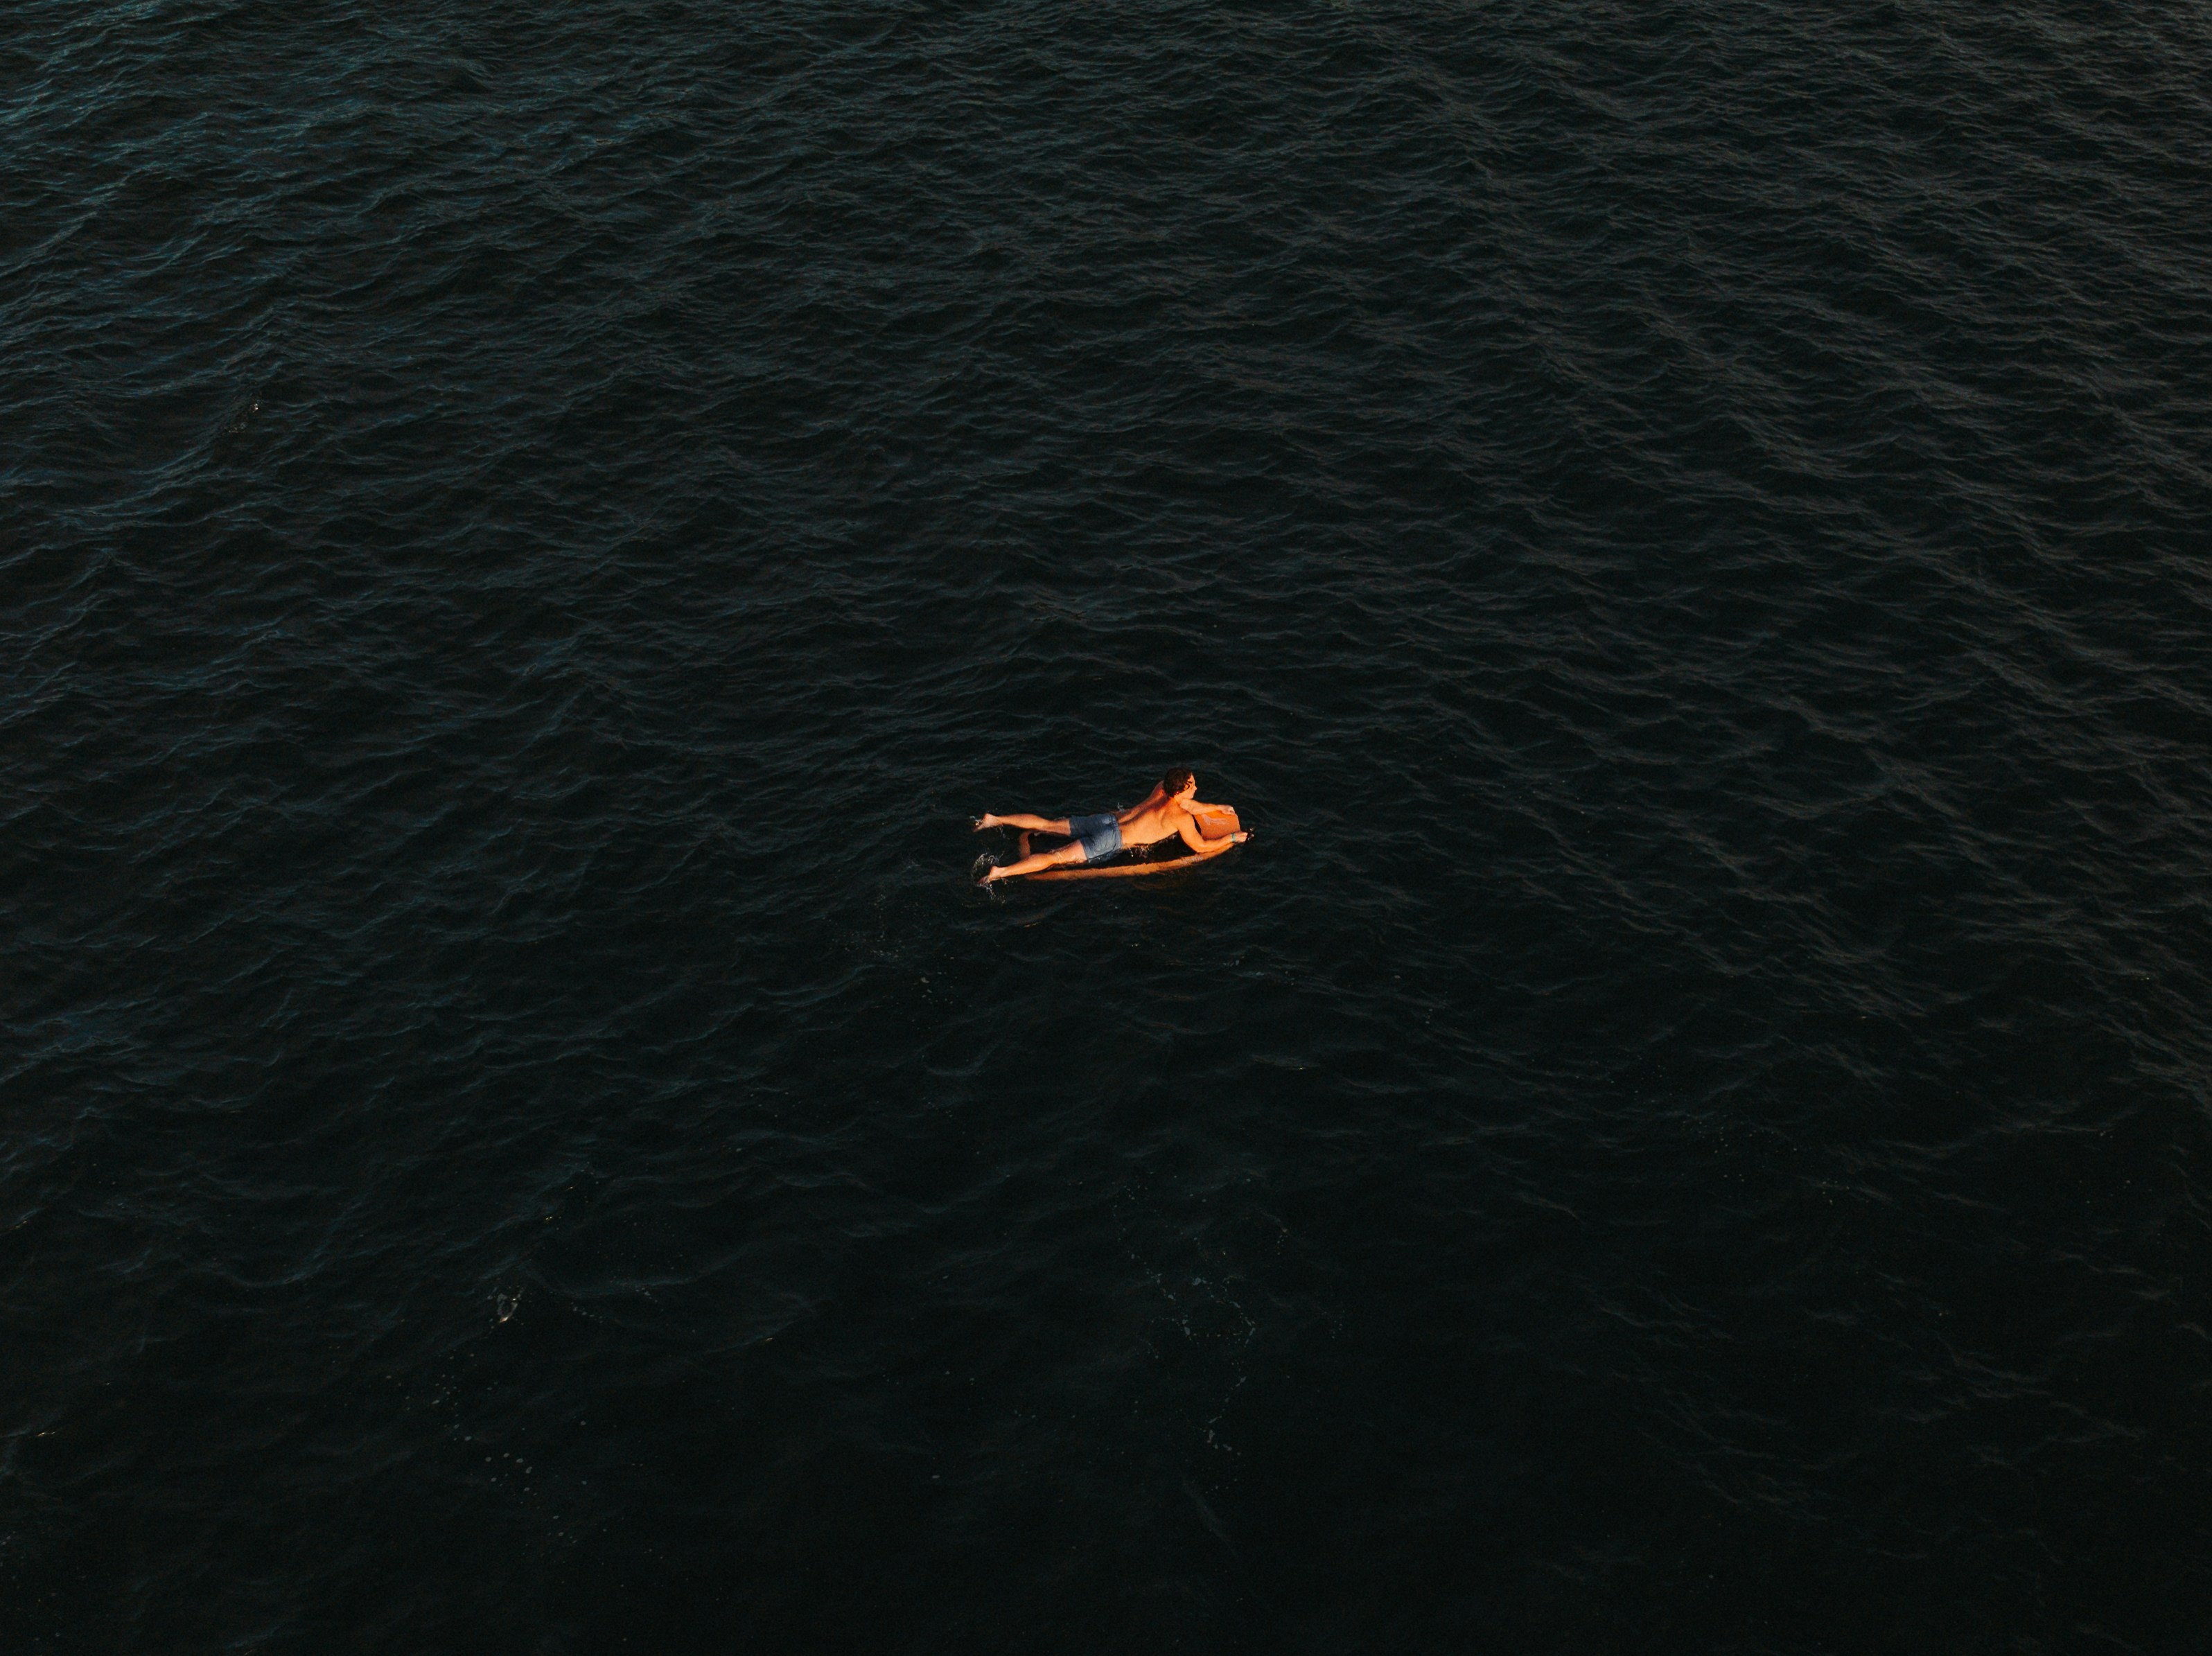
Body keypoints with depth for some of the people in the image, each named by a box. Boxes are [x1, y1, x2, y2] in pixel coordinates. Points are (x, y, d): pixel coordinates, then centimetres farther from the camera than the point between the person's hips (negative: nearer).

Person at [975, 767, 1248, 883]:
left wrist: (1215, 808, 34)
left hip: (1107, 819, 7)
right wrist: (1233, 838, 1)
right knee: (1057, 857, -17)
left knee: (1048, 824, 14)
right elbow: (1201, 847, -10)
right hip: (1111, 841, -7)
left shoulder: (1162, 788, 8)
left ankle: (994, 820, 16)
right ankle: (1000, 873, -28)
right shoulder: (1181, 818, -15)